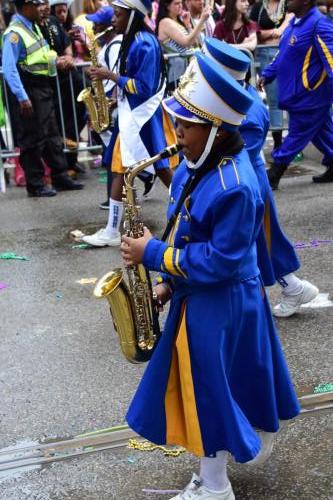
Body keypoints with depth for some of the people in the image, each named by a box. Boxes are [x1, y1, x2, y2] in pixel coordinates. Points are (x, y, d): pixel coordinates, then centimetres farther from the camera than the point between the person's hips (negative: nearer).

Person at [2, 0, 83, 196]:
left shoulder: (34, 27, 11)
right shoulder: (15, 33, -17)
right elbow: (9, 67, -22)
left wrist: (53, 58, 10)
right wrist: (22, 97, -25)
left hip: (43, 88, 9)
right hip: (28, 92, -9)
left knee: (52, 135, 14)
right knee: (32, 139, -1)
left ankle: (60, 177, 23)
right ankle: (35, 185, 9)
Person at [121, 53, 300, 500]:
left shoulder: (235, 188, -30)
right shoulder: (196, 163, 0)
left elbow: (220, 261, -28)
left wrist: (153, 255, -23)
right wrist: (170, 281, 8)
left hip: (220, 304, -9)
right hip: (198, 294, 9)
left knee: (211, 389, 6)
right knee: (208, 385, 24)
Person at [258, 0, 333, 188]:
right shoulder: (295, 22, 10)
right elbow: (283, 54, 20)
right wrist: (267, 75, 16)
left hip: (311, 93, -9)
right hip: (300, 92, 9)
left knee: (298, 134, 1)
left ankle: (274, 174, 6)